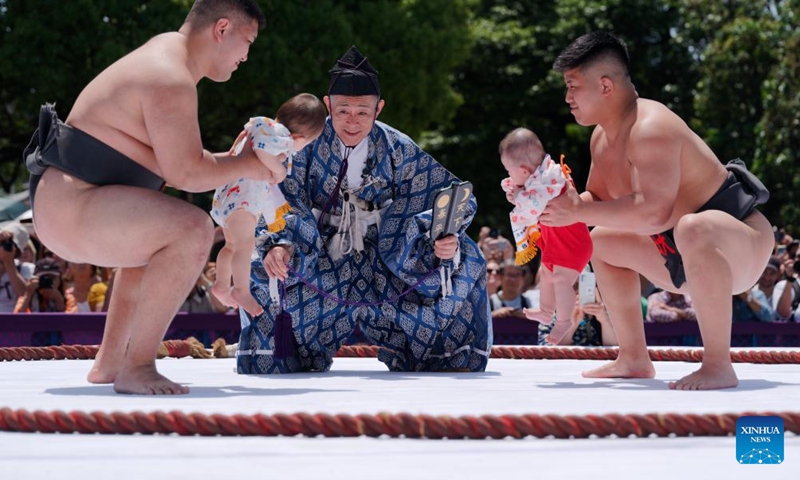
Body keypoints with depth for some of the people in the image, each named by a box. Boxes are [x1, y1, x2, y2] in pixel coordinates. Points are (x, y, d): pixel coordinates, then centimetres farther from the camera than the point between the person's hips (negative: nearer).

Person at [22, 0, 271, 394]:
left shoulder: (170, 51, 17)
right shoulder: (171, 81, -17)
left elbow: (176, 155, 23)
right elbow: (185, 173, -20)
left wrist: (232, 159, 12)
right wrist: (245, 166, -5)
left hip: (65, 202, 11)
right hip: (69, 207, -11)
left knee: (161, 237, 34)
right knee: (193, 229, -27)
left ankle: (108, 362, 29)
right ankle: (136, 367, -22)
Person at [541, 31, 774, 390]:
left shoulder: (650, 128, -27)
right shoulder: (603, 137, 4)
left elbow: (653, 212, -39)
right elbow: (598, 200, 15)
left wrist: (578, 212, -32)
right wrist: (562, 205, -5)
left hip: (743, 244, -10)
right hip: (690, 261, 11)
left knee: (692, 229, -43)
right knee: (603, 240, 21)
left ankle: (718, 366, -33)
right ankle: (634, 360, 19)